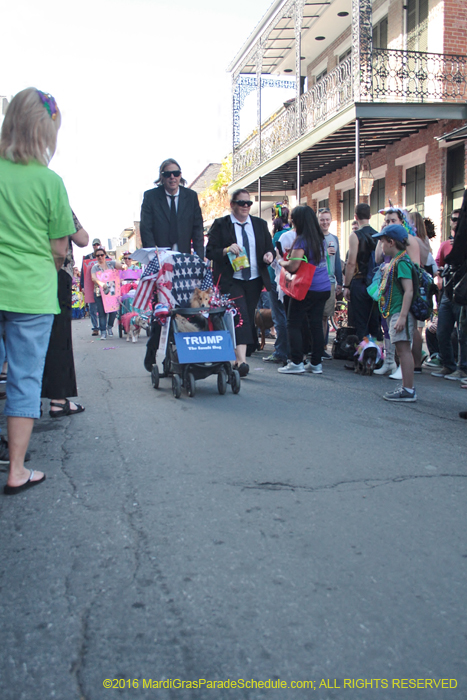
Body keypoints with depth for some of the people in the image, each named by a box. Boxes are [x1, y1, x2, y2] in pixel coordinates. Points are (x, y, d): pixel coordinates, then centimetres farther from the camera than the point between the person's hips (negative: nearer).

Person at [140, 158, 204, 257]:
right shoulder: (150, 196, 1)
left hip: (184, 257, 2)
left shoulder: (191, 196, 7)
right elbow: (146, 229, -3)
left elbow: (197, 228, 6)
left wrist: (199, 257, -4)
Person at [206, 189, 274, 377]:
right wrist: (227, 250, -22)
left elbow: (269, 248, 14)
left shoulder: (260, 224, 14)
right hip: (230, 280, -5)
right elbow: (210, 252, -4)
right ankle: (241, 360, -24)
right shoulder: (220, 225, 1)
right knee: (240, 317, -18)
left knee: (249, 318, 6)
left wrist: (269, 255, -9)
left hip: (254, 280, 5)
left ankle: (237, 359, 18)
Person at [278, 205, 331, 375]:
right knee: (316, 324, 9)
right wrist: (288, 261, 20)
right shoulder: (321, 238, 11)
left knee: (293, 324, 1)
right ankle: (316, 363, 12)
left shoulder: (302, 240, -12)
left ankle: (297, 362, -2)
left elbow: (293, 266, -18)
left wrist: (282, 262, 3)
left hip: (307, 289, -7)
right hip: (324, 288, 7)